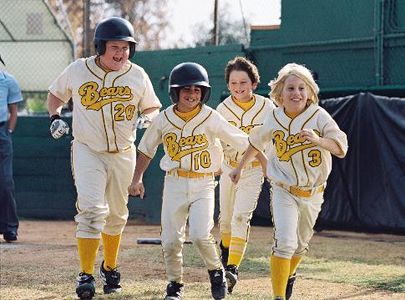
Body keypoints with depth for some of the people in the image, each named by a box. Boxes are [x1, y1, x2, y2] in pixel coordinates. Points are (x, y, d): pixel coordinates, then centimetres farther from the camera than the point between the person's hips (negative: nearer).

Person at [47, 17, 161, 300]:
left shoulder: (138, 75, -3)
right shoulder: (78, 70, -6)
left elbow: (152, 107, 8)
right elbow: (56, 94, 12)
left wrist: (150, 119, -14)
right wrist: (55, 116, -5)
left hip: (123, 154, 3)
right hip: (87, 151, -3)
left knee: (116, 215, 14)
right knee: (92, 209, -18)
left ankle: (110, 268, 35)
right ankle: (86, 275, -15)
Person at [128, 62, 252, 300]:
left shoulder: (211, 118, -9)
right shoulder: (164, 119, -1)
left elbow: (242, 142, -6)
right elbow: (147, 149, 13)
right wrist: (137, 179, 9)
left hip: (203, 184, -3)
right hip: (174, 183, 3)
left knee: (200, 235, -19)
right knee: (171, 240, 1)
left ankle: (216, 271, 9)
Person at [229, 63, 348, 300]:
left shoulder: (319, 116, -15)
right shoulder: (274, 119, -7)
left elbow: (341, 148, -24)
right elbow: (257, 142, 13)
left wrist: (318, 140, -41)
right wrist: (240, 167, 20)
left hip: (313, 193, 1)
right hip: (284, 191, -1)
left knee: (301, 244, 19)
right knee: (285, 242, -19)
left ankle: (289, 275, 49)